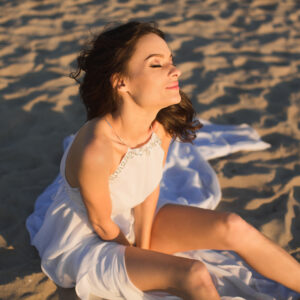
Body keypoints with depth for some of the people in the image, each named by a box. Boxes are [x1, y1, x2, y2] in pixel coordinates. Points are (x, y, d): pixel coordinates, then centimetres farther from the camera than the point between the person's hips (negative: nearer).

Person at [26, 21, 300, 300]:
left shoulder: (162, 126, -15)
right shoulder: (96, 149, -35)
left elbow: (149, 191, -3)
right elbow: (101, 224, -20)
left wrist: (143, 249, -5)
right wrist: (139, 257, -4)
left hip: (129, 224, 6)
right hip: (83, 243, -6)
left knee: (231, 227, -9)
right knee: (194, 275, -25)